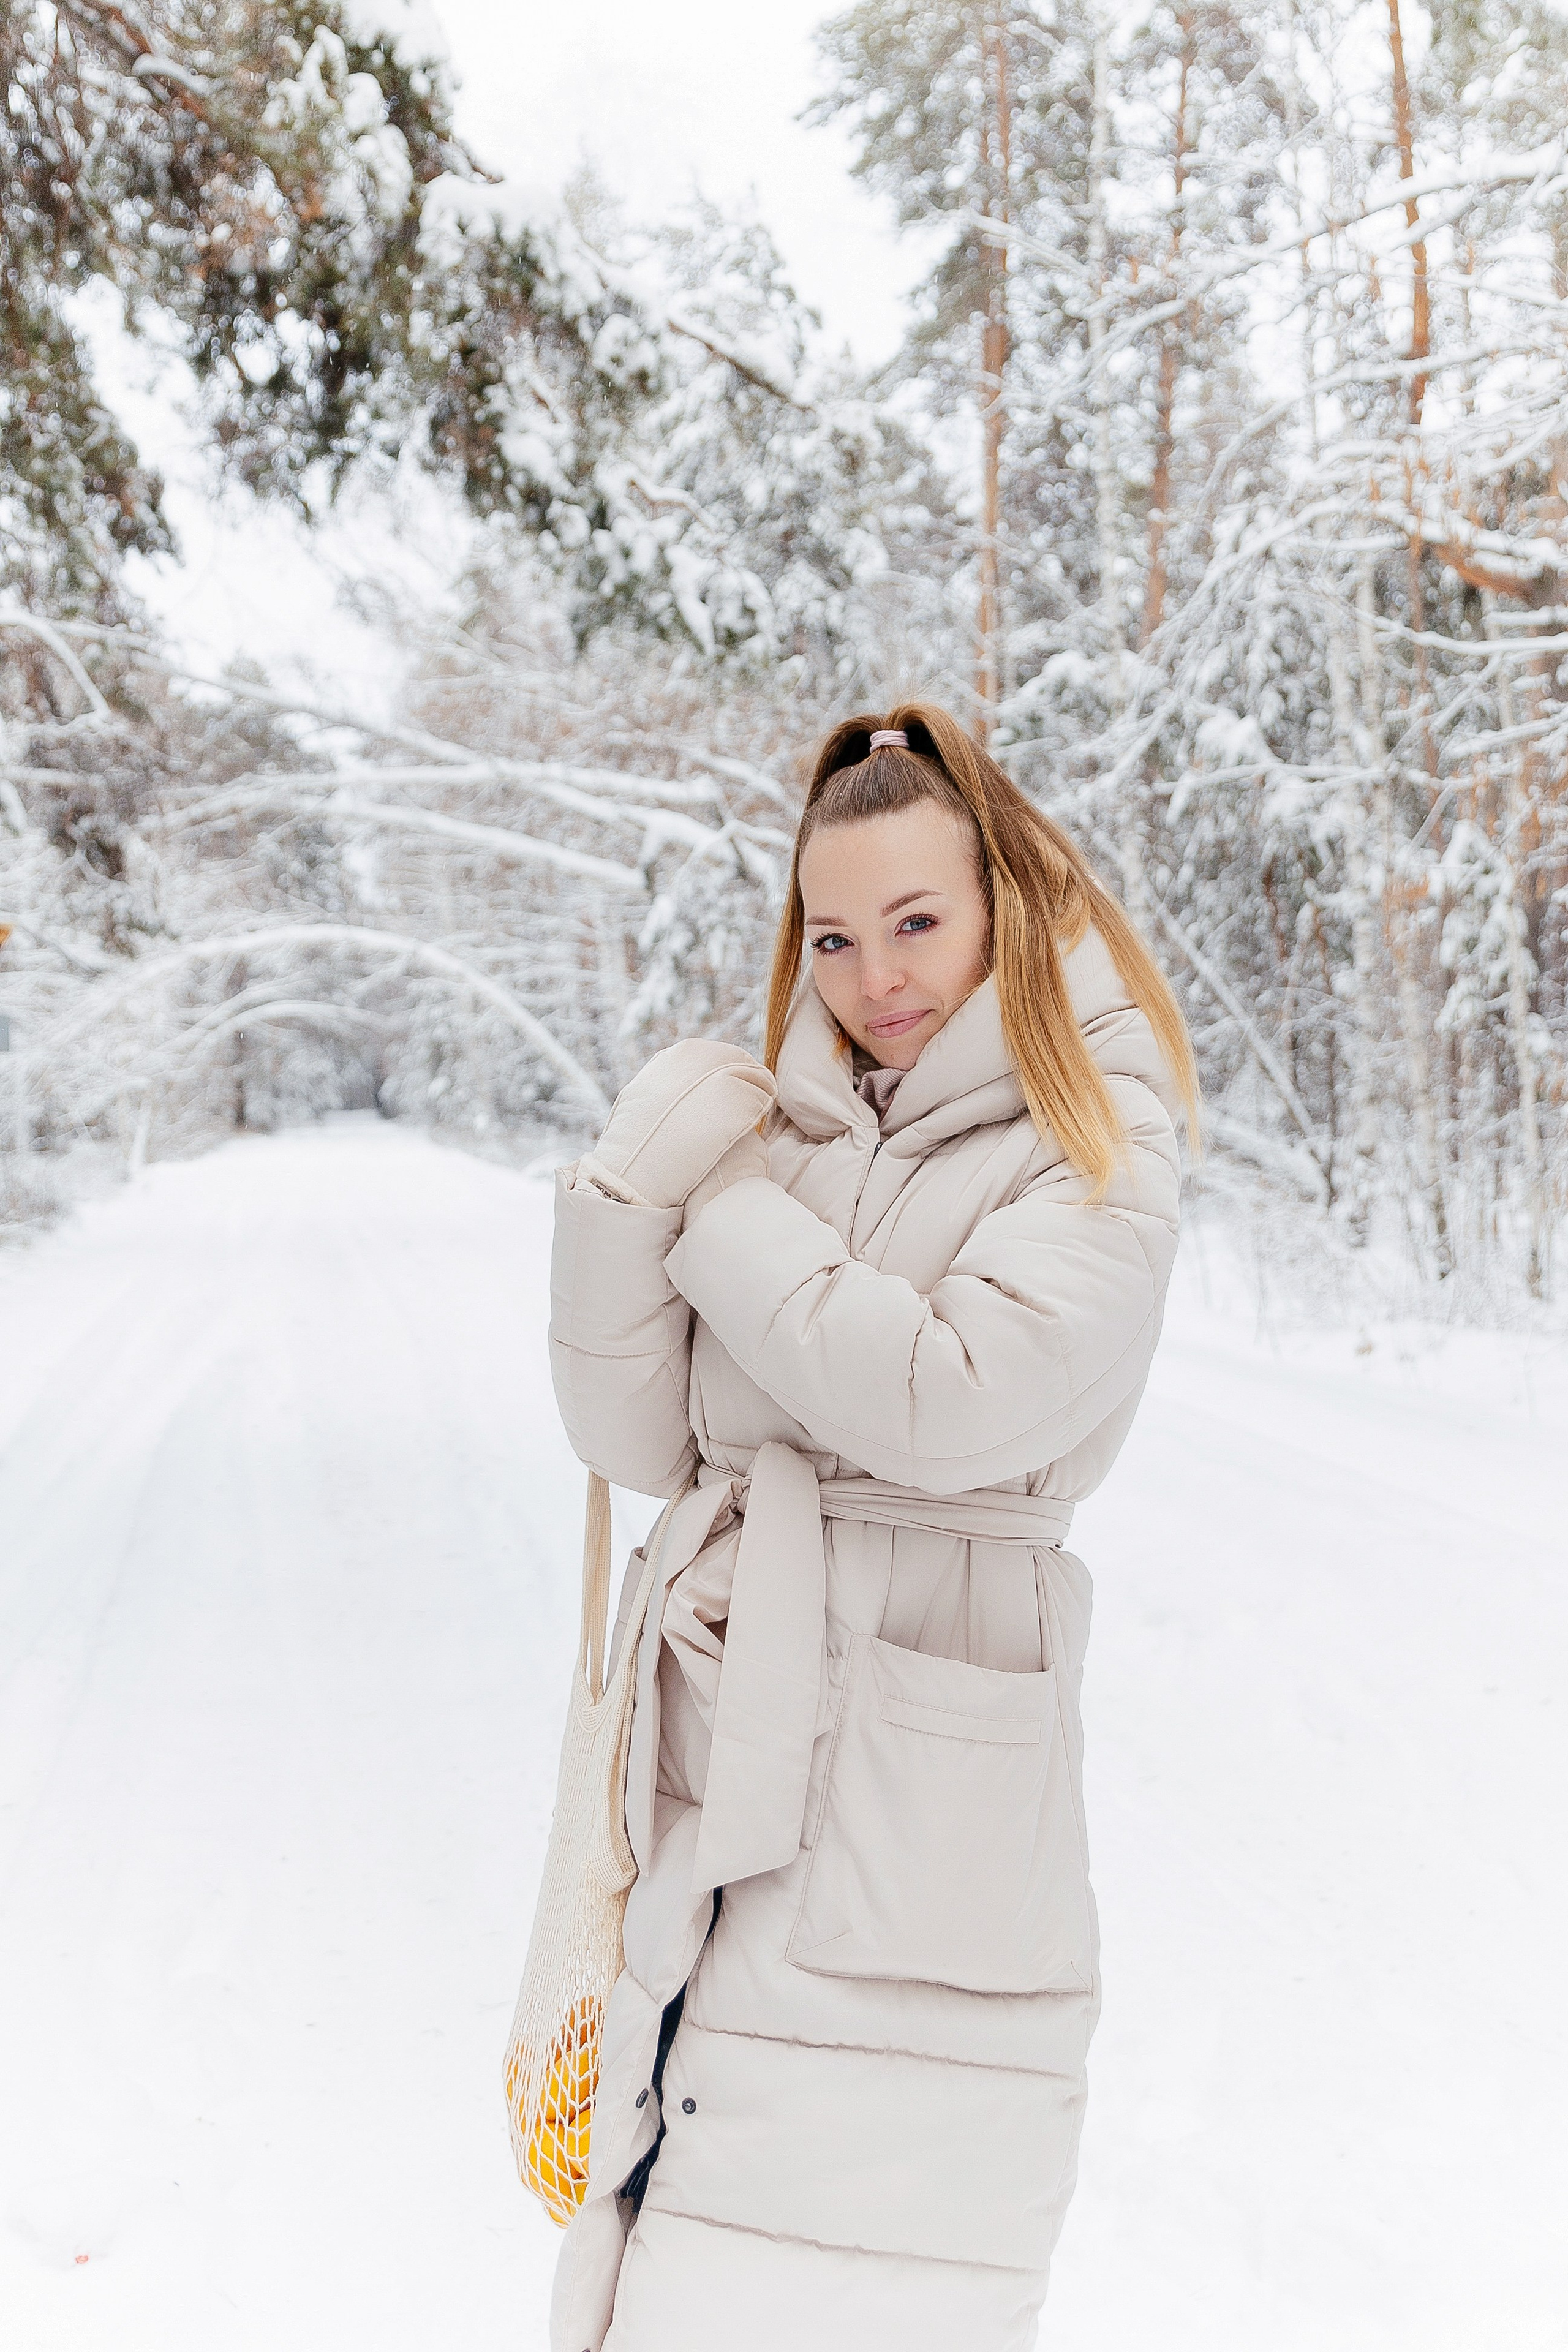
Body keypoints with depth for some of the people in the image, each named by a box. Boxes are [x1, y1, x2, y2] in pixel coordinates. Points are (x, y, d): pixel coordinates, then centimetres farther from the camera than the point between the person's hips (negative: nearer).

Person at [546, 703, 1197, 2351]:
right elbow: (641, 1443, 7)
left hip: (916, 1812, -5)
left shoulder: (1096, 1154, -3)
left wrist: (722, 1210, -9)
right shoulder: (795, 1137, 11)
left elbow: (954, 1398, -20)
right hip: (720, 1776, 6)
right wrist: (630, 1199, -7)